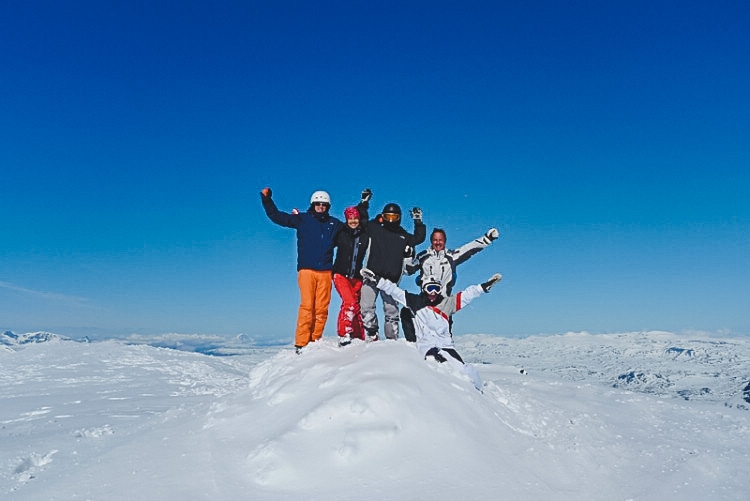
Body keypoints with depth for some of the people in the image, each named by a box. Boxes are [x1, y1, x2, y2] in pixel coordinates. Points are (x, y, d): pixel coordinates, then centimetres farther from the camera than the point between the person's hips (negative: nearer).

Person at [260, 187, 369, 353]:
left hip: (325, 271, 3)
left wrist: (362, 209, 24)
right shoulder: (302, 219, 9)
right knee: (307, 306, -10)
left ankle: (315, 341, 4)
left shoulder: (334, 223, 17)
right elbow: (277, 216, 8)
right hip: (306, 270, -3)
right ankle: (301, 343, -7)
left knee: (322, 308, -2)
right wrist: (267, 200, -1)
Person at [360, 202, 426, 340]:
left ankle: (393, 338, 15)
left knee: (391, 310, 6)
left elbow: (419, 238, 24)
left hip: (391, 279, 1)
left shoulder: (403, 235, 16)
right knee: (366, 307, -5)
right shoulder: (374, 228, 9)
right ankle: (372, 335, 7)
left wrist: (418, 222, 18)